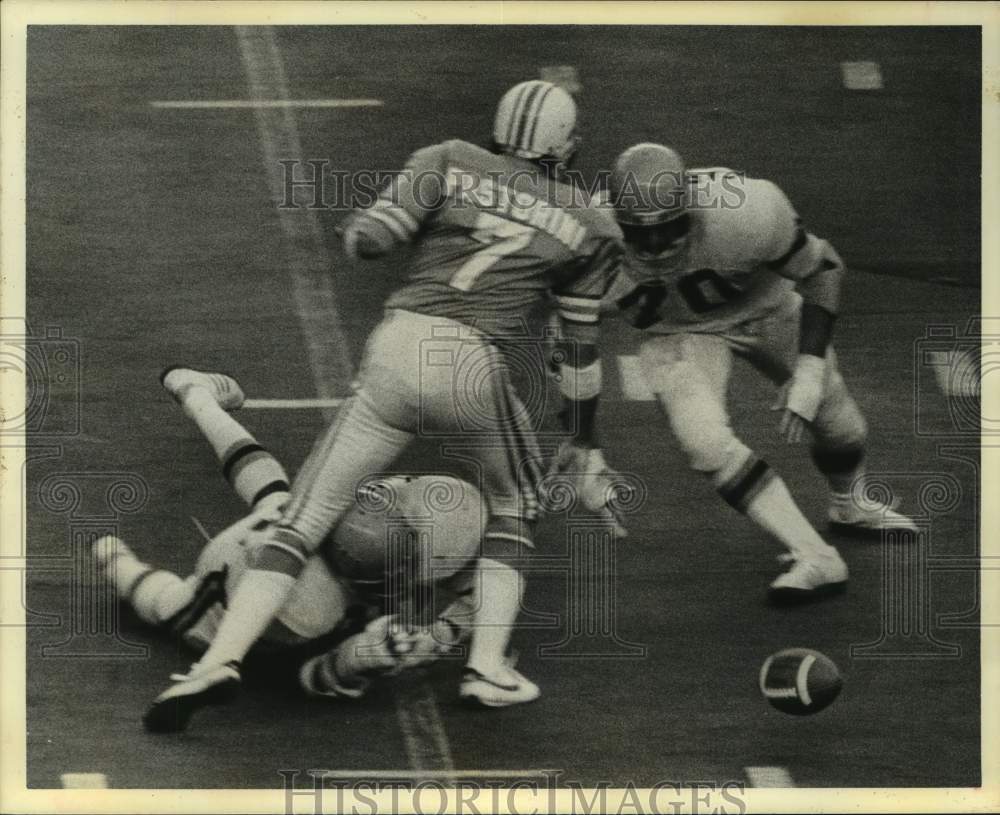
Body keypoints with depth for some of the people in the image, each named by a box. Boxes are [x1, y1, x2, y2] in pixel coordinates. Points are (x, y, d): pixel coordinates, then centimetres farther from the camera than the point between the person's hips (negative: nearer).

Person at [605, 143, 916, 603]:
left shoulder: (744, 212, -38)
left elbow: (821, 270, -22)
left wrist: (808, 374, -25)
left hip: (764, 304, 0)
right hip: (681, 333, 0)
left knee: (836, 419, 14)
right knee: (707, 443, -24)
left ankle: (849, 507, 50)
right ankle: (815, 558, -12)